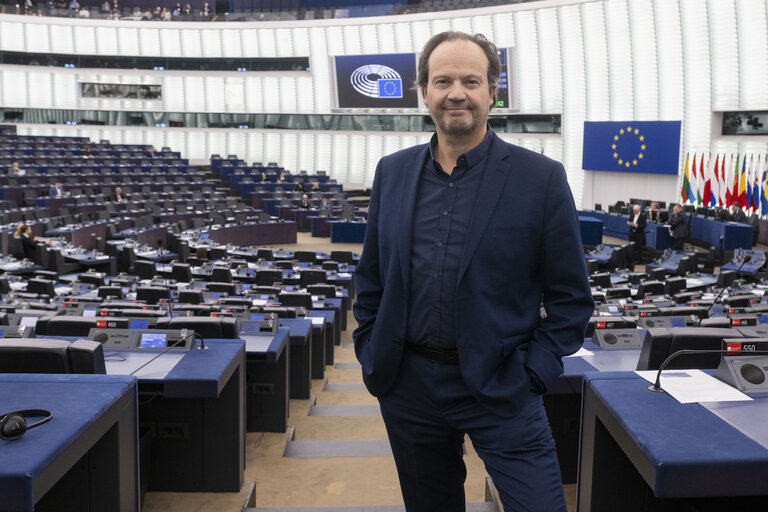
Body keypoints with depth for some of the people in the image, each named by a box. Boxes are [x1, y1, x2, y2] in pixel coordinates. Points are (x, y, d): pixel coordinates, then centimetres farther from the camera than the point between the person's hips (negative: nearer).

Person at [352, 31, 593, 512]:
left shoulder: (542, 178, -8)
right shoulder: (392, 172, 4)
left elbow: (571, 297, -3)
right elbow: (371, 277, 13)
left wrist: (533, 372, -9)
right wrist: (371, 354, 6)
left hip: (501, 388, -3)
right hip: (407, 386, 4)